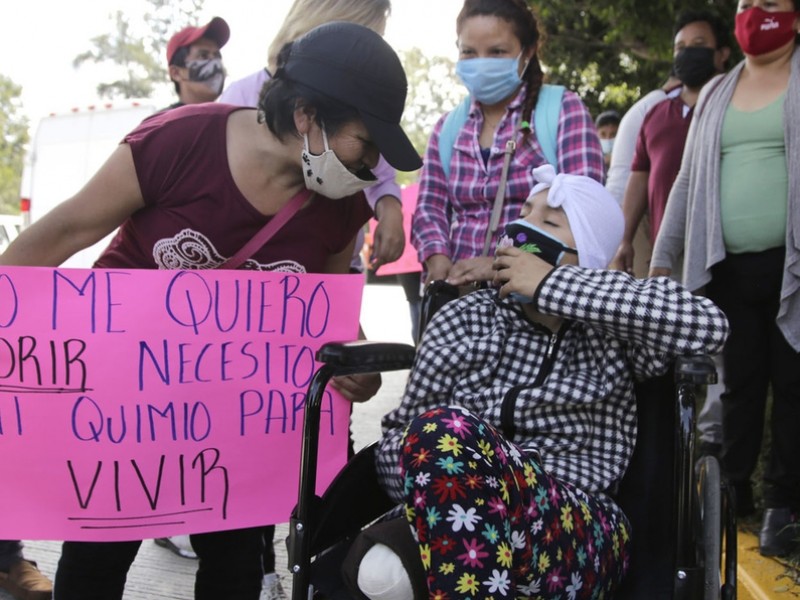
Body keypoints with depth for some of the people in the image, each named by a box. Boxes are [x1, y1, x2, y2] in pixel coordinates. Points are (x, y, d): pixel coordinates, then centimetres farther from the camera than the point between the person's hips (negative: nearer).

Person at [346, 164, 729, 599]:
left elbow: (707, 324, -13)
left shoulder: (609, 330, 8)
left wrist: (552, 285, -11)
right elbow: (398, 438, 11)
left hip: (577, 536, -2)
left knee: (444, 434, -32)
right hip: (471, 520, 2)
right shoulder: (463, 318, 12)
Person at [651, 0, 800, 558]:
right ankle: (732, 493, 20)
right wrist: (663, 257, 12)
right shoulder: (715, 94, 17)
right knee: (737, 384, 8)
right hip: (727, 268, 3)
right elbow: (688, 182, 17)